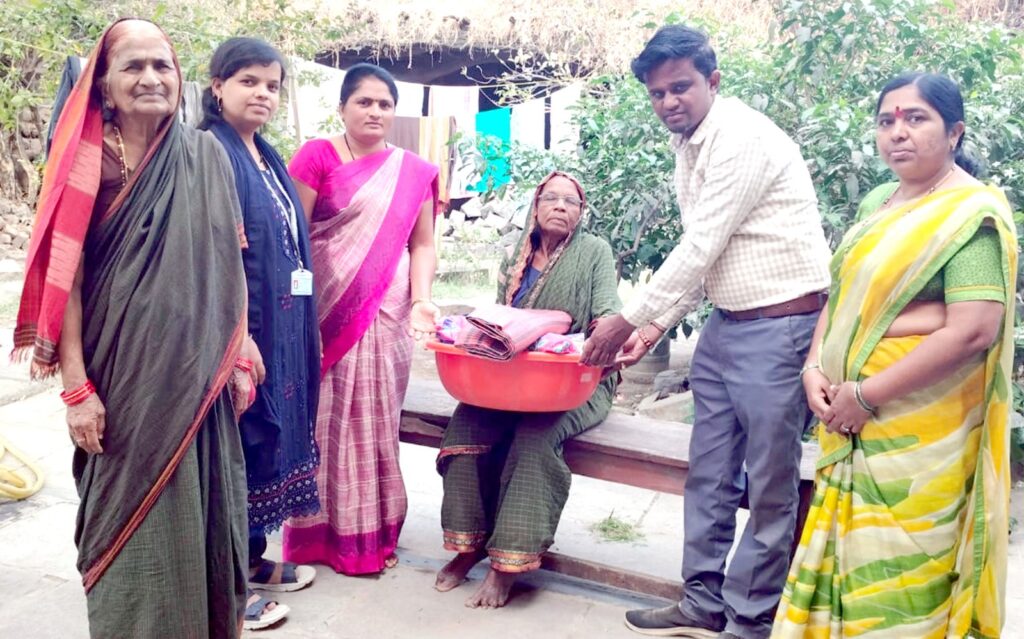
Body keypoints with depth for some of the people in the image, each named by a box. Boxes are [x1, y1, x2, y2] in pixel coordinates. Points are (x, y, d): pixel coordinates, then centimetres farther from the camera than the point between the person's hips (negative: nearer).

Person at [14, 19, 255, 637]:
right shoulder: (87, 161, -5)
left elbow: (230, 262, 7)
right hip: (123, 374, -3)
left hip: (197, 374, 3)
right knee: (132, 515, 7)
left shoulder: (207, 156, 4)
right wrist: (77, 387, -12)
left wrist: (240, 356, 5)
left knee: (201, 509, 13)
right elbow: (66, 276, -8)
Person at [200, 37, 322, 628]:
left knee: (269, 433, 16)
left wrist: (299, 327, 15)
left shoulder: (268, 157, 14)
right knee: (235, 442, 0)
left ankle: (253, 557, 31)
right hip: (238, 327, -9)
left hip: (281, 328, 9)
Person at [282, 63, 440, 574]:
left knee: (374, 422, 8)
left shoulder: (415, 172, 10)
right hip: (327, 312, -2)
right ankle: (319, 534, 17)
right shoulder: (317, 157, 0)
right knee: (324, 419, 4)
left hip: (386, 315, 3)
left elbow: (422, 245, 9)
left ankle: (371, 535, 20)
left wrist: (421, 300, -7)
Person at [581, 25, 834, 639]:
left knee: (769, 486, 2)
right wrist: (655, 326, 10)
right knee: (709, 476, 13)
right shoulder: (690, 147, 12)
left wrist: (626, 320, -12)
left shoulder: (744, 138, -16)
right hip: (725, 324, 9)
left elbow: (700, 248, -19)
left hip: (780, 328, -9)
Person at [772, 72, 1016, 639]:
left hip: (918, 433, -7)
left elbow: (973, 331, -21)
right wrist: (815, 368, -1)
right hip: (853, 422, 7)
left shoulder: (972, 213, -12)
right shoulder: (878, 202, 12)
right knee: (848, 554, 15)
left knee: (897, 575, 2)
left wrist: (865, 395, -18)